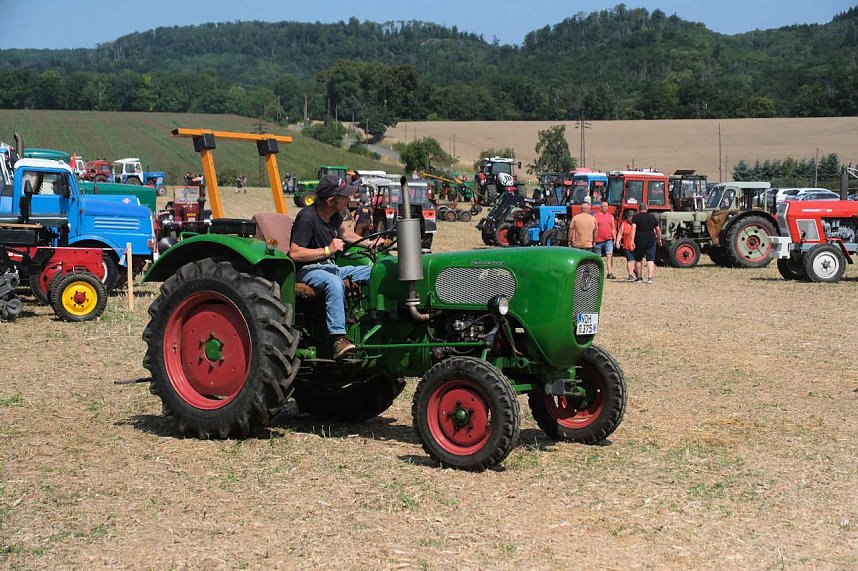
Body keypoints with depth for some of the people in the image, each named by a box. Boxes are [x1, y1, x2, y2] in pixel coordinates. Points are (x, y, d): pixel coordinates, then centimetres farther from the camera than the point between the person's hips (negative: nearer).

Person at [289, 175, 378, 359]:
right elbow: (294, 253, -26)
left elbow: (343, 232, 29)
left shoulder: (334, 215, 6)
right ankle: (338, 338, -44)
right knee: (334, 282, -40)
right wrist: (328, 250, -26)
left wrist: (369, 244, 16)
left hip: (330, 267, 9)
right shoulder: (307, 218, -21)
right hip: (307, 270, -9)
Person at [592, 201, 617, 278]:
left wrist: (614, 238, 9)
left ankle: (610, 273, -18)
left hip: (608, 240, 2)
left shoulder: (611, 216, 12)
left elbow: (613, 228, 16)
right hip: (598, 240, -2)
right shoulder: (595, 216, 1)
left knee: (610, 256, -13)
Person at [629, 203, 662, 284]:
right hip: (651, 241, 1)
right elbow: (658, 230, 13)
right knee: (650, 260, 0)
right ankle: (650, 278, -12)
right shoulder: (652, 217, 7)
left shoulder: (636, 217, -1)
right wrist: (659, 239, 27)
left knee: (638, 260, 12)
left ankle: (639, 278, 17)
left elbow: (633, 229, -14)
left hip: (639, 241, -1)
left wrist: (632, 240, -17)